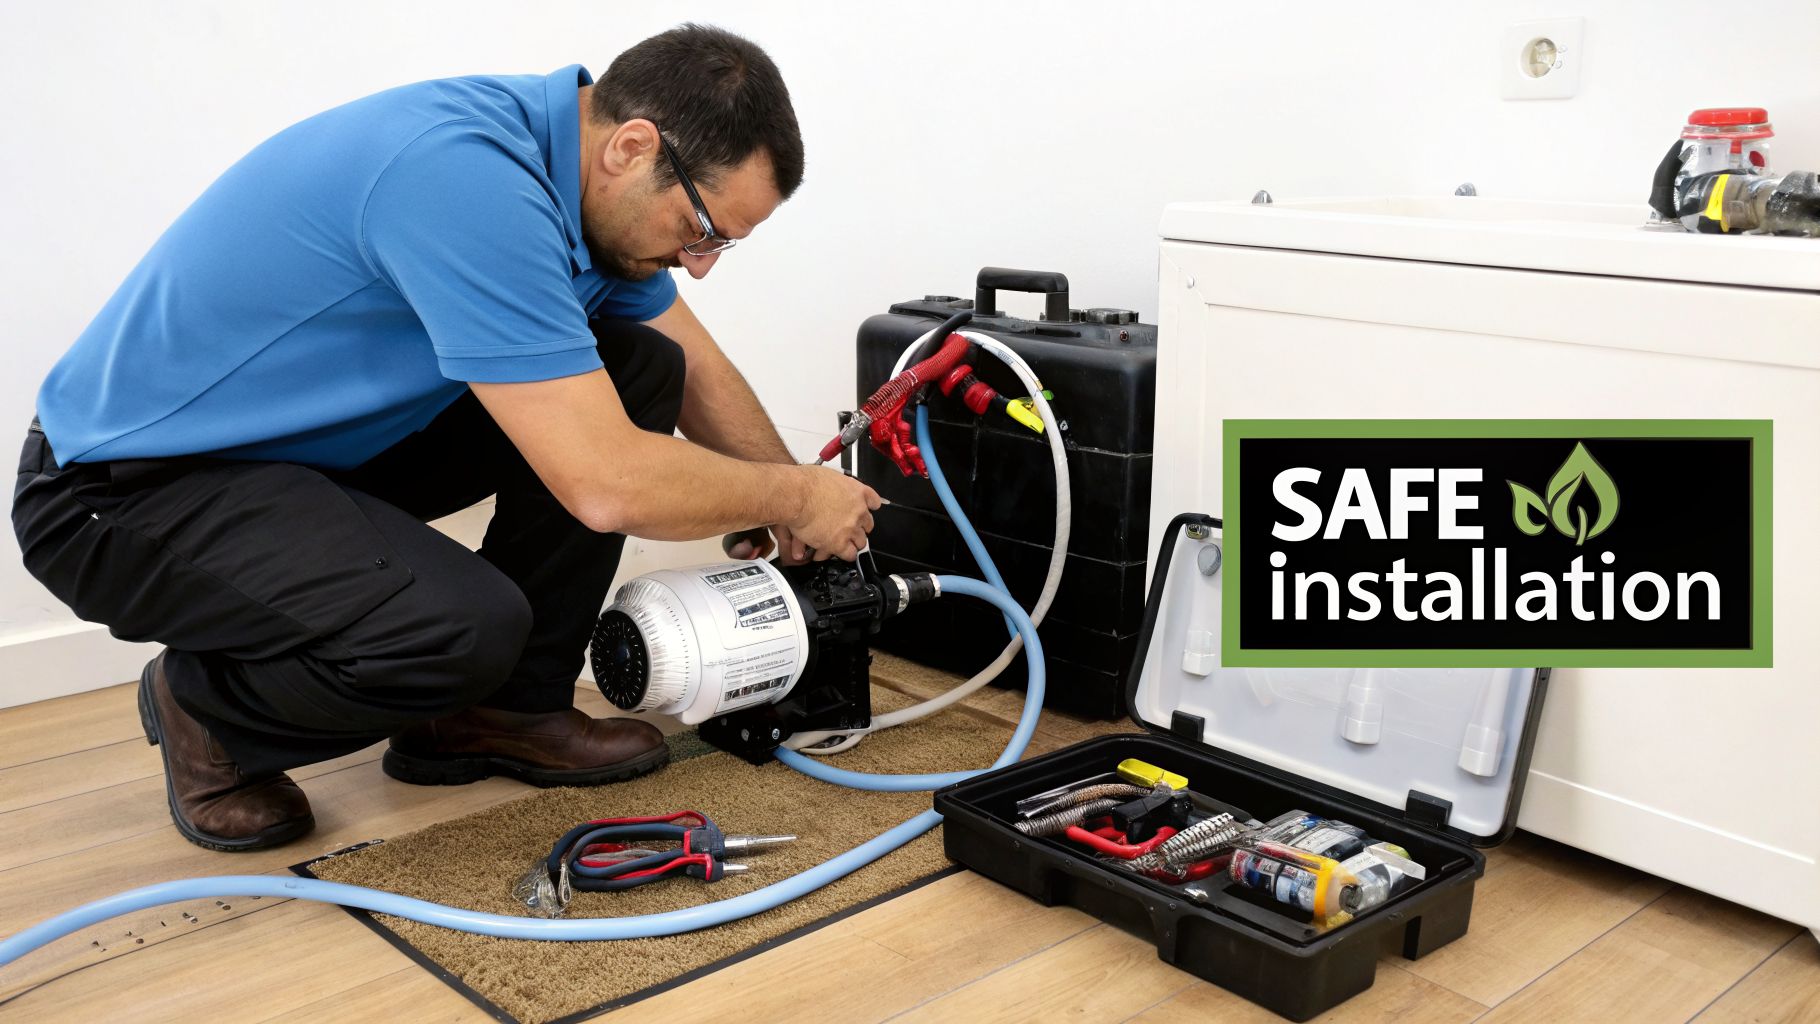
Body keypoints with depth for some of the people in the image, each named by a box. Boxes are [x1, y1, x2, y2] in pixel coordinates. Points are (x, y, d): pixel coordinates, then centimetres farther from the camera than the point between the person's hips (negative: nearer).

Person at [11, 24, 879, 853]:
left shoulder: (580, 173, -3)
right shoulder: (467, 179, -32)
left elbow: (700, 377, 11)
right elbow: (606, 483, -34)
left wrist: (809, 529, 11)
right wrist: (795, 494, -17)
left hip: (319, 440, 9)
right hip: (124, 492, -9)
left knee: (635, 368, -1)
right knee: (466, 628, -34)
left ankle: (505, 707, 7)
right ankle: (207, 710, -1)